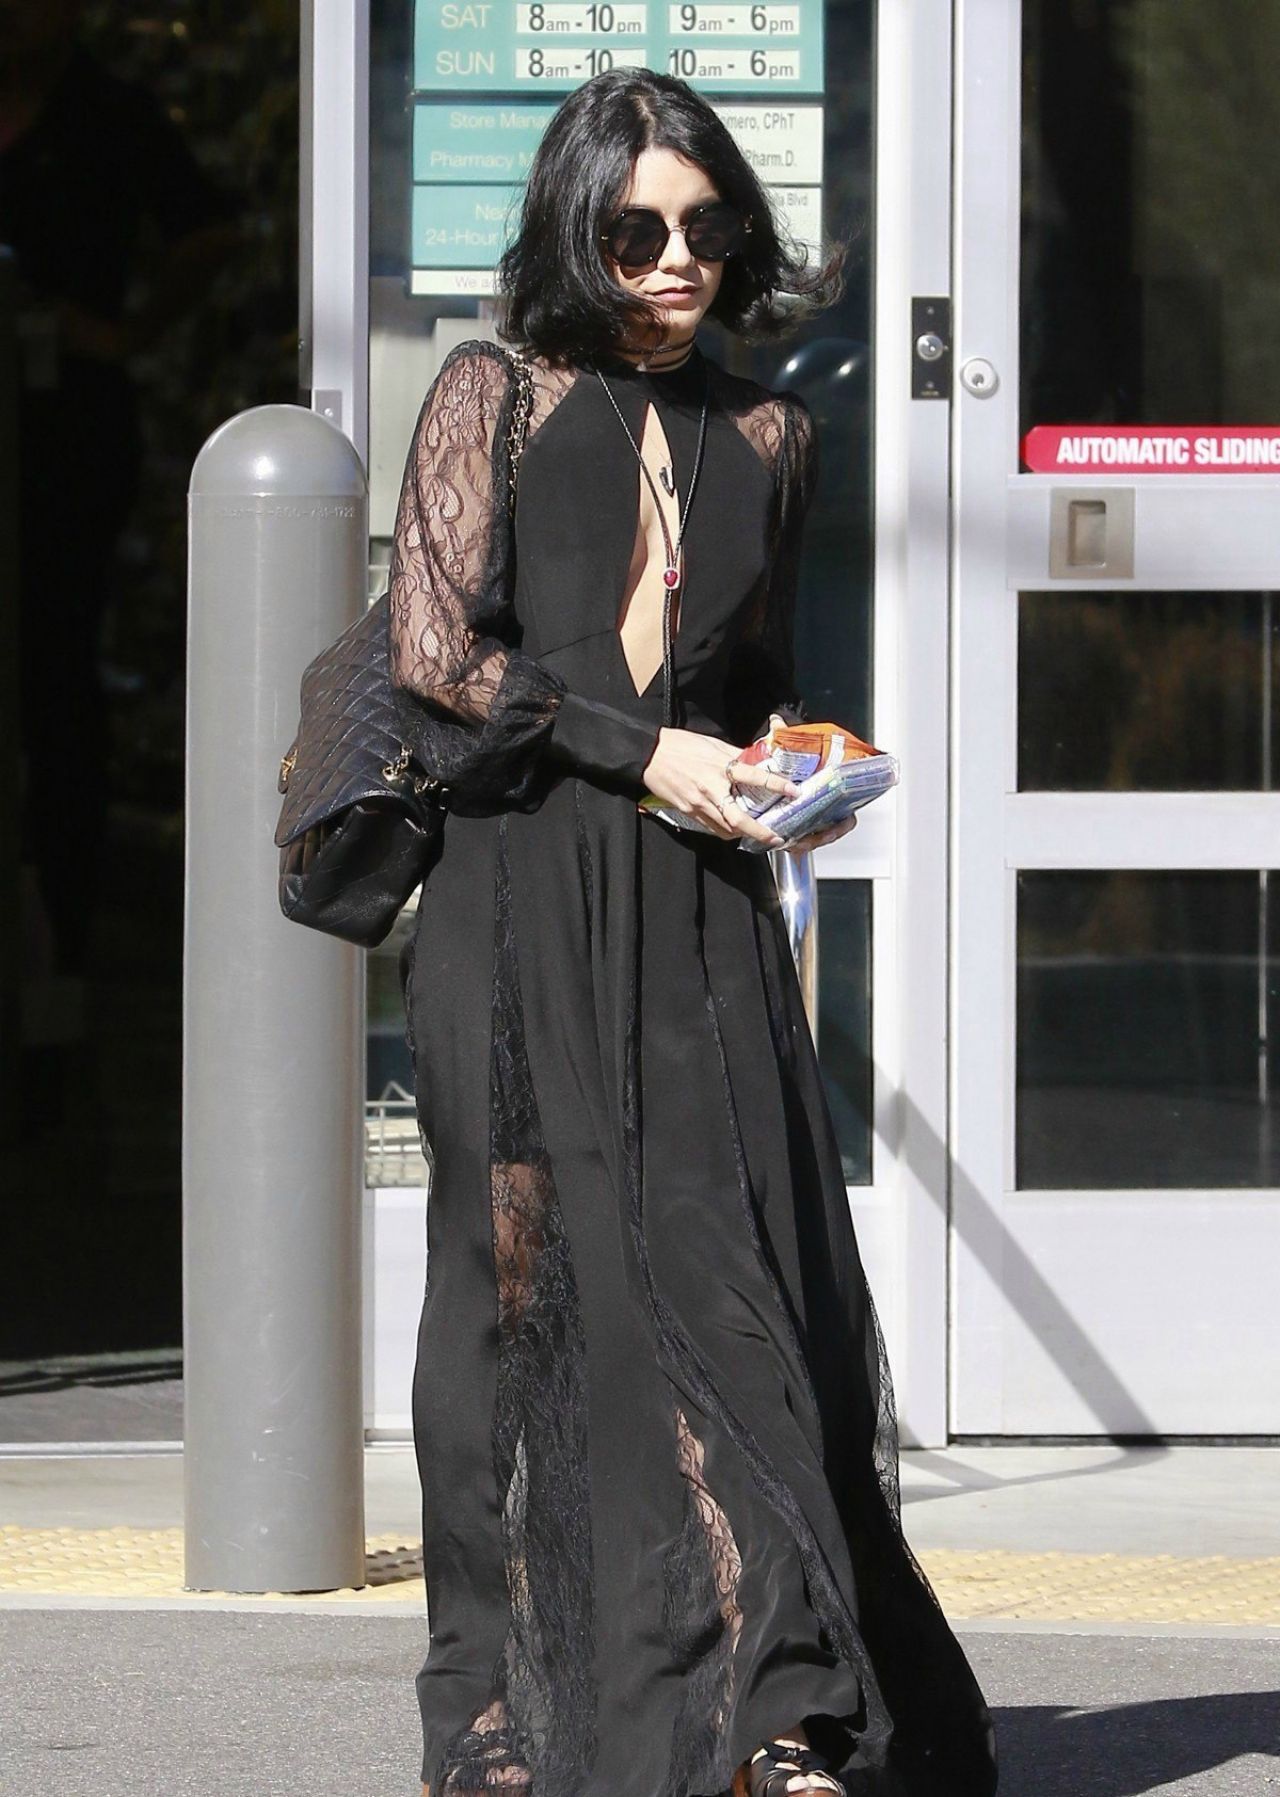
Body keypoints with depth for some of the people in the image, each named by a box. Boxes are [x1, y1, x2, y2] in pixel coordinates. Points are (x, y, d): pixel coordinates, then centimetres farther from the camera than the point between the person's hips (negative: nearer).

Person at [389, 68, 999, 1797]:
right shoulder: (493, 396, 4)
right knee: (558, 1279, -3)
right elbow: (435, 651, -4)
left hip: (701, 913, 3)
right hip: (526, 896, -3)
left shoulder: (763, 433, 16)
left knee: (741, 1273, -7)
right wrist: (640, 752, -9)